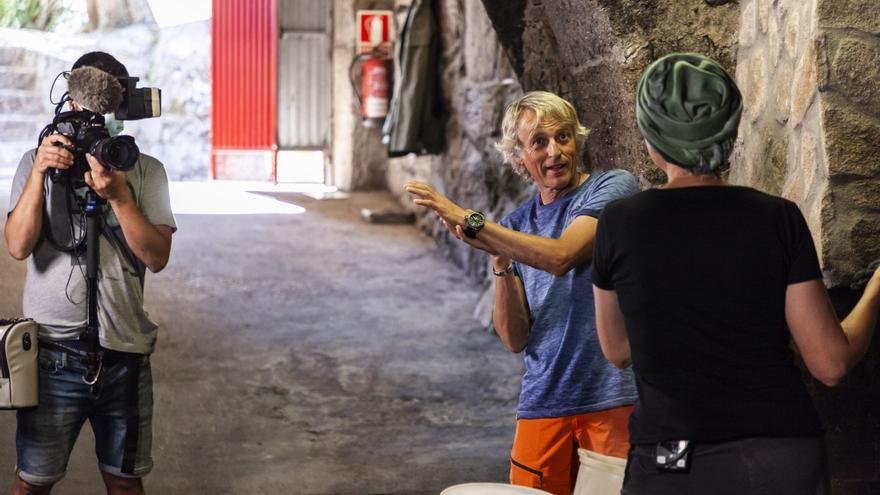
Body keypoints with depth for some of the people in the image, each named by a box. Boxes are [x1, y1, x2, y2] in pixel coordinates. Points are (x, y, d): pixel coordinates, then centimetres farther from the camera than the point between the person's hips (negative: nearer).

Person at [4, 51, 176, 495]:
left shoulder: (146, 171, 5)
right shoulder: (37, 163, 4)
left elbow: (157, 257, -6)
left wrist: (119, 196, -18)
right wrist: (39, 173, -17)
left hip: (125, 351, 1)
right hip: (54, 350, -1)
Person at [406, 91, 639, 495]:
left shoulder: (612, 188, -1)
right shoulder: (515, 226, 12)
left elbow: (561, 256, -20)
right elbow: (516, 340, 7)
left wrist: (469, 221, -17)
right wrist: (499, 262, -7)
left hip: (614, 396, -4)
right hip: (544, 400, 4)